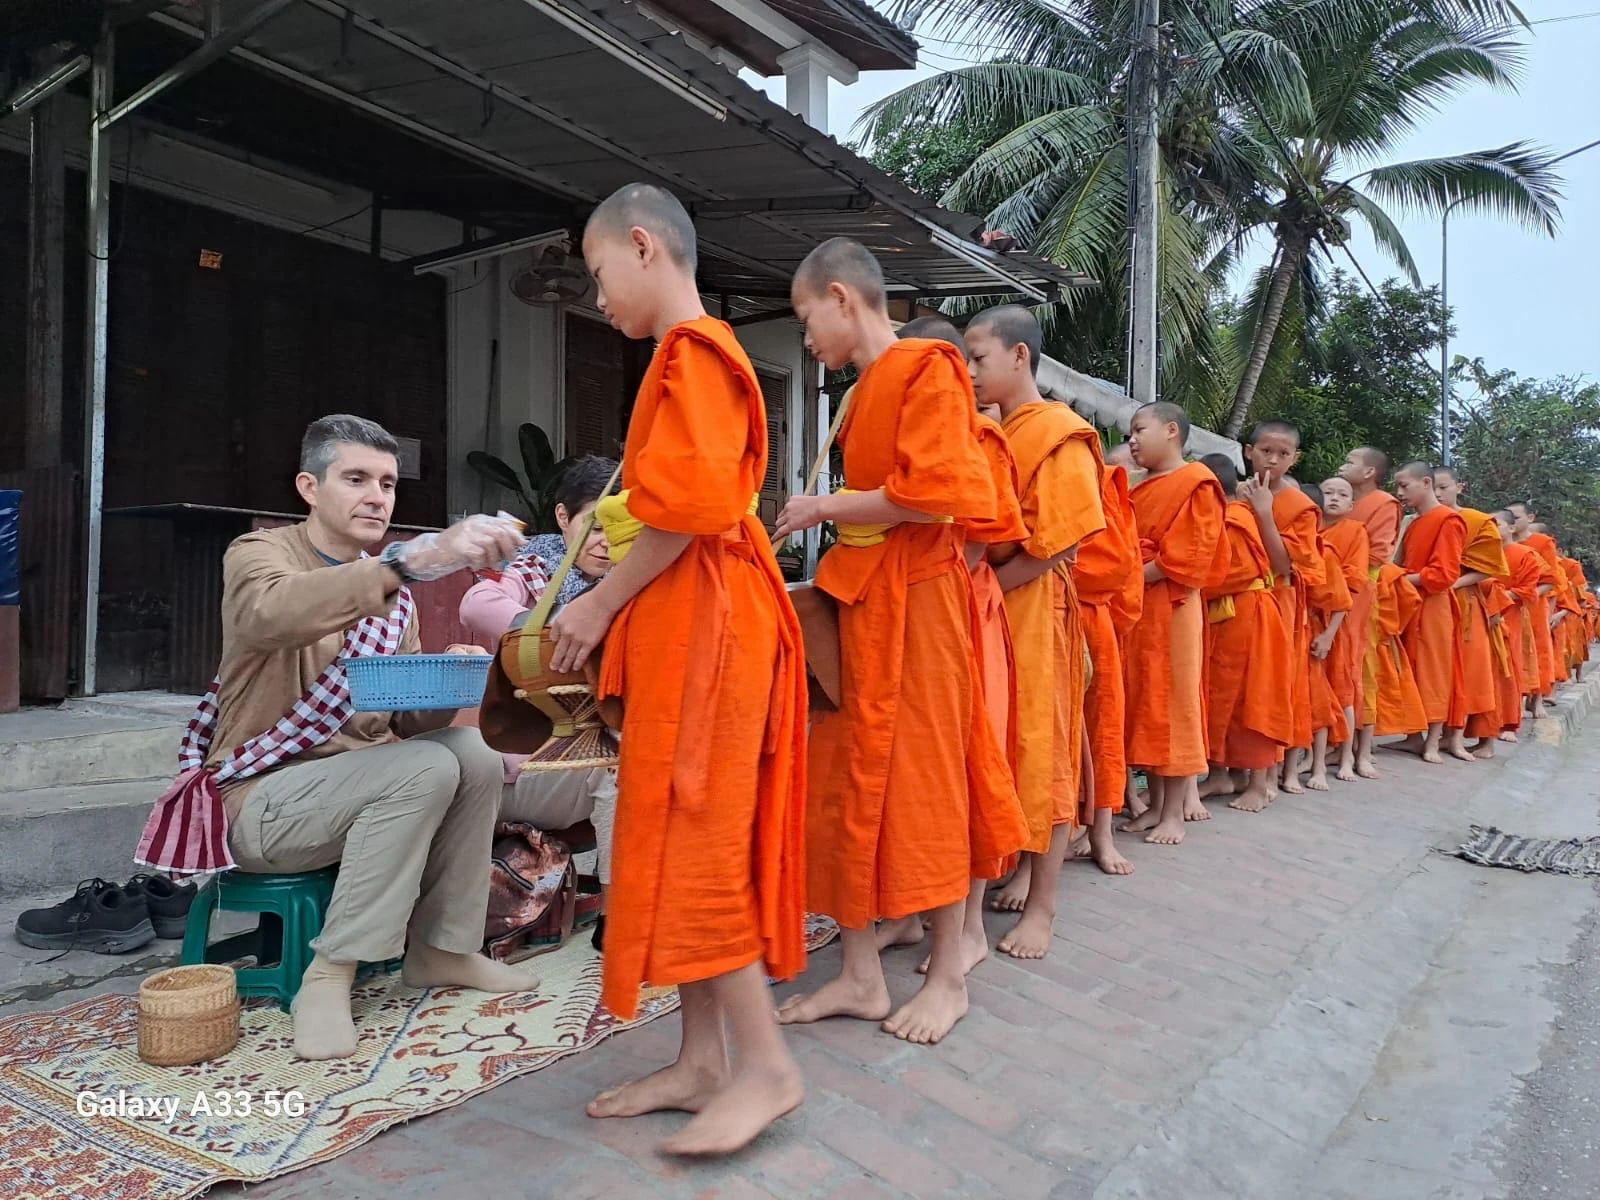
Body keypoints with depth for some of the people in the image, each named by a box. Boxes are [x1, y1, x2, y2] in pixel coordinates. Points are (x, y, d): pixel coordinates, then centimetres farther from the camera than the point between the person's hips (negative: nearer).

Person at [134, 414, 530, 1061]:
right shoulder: (258, 553, -9)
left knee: (472, 751, -18)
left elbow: (408, 718, 7)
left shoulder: (391, 586, 10)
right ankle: (330, 973, -20)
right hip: (261, 796, -6)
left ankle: (440, 947, -6)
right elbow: (274, 613, -37)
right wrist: (415, 559, -51)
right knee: (426, 768, -28)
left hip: (357, 784, 6)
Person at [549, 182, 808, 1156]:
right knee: (689, 838, 9)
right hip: (684, 621, 10)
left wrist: (602, 602, -12)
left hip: (701, 622, -10)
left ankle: (766, 1064, 3)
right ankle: (704, 1060, 17)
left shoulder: (692, 348, -9)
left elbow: (692, 505, -19)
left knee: (689, 840, -7)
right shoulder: (692, 354, 21)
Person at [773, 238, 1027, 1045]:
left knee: (923, 774, 1)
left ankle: (948, 975, 18)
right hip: (861, 597, 9)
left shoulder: (924, 368, -9)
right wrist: (826, 513, 4)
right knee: (853, 776, 8)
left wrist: (826, 508, -11)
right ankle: (861, 974, 18)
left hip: (916, 599, -8)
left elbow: (931, 493, -20)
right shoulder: (866, 389, 17)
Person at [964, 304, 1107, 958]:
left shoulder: (1057, 433, -8)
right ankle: (1024, 869, 26)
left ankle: (1042, 905, 9)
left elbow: (1059, 544, -15)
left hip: (1033, 607, -7)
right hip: (984, 609, 7)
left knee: (1040, 748, 0)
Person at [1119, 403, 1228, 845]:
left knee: (1174, 703, -3)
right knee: (1142, 703, 9)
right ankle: (1155, 804, 18)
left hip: (1172, 608, -8)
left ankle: (1175, 812, 5)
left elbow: (1188, 558, -14)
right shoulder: (1138, 492, 19)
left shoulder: (1197, 483, -5)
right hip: (1136, 608, 8)